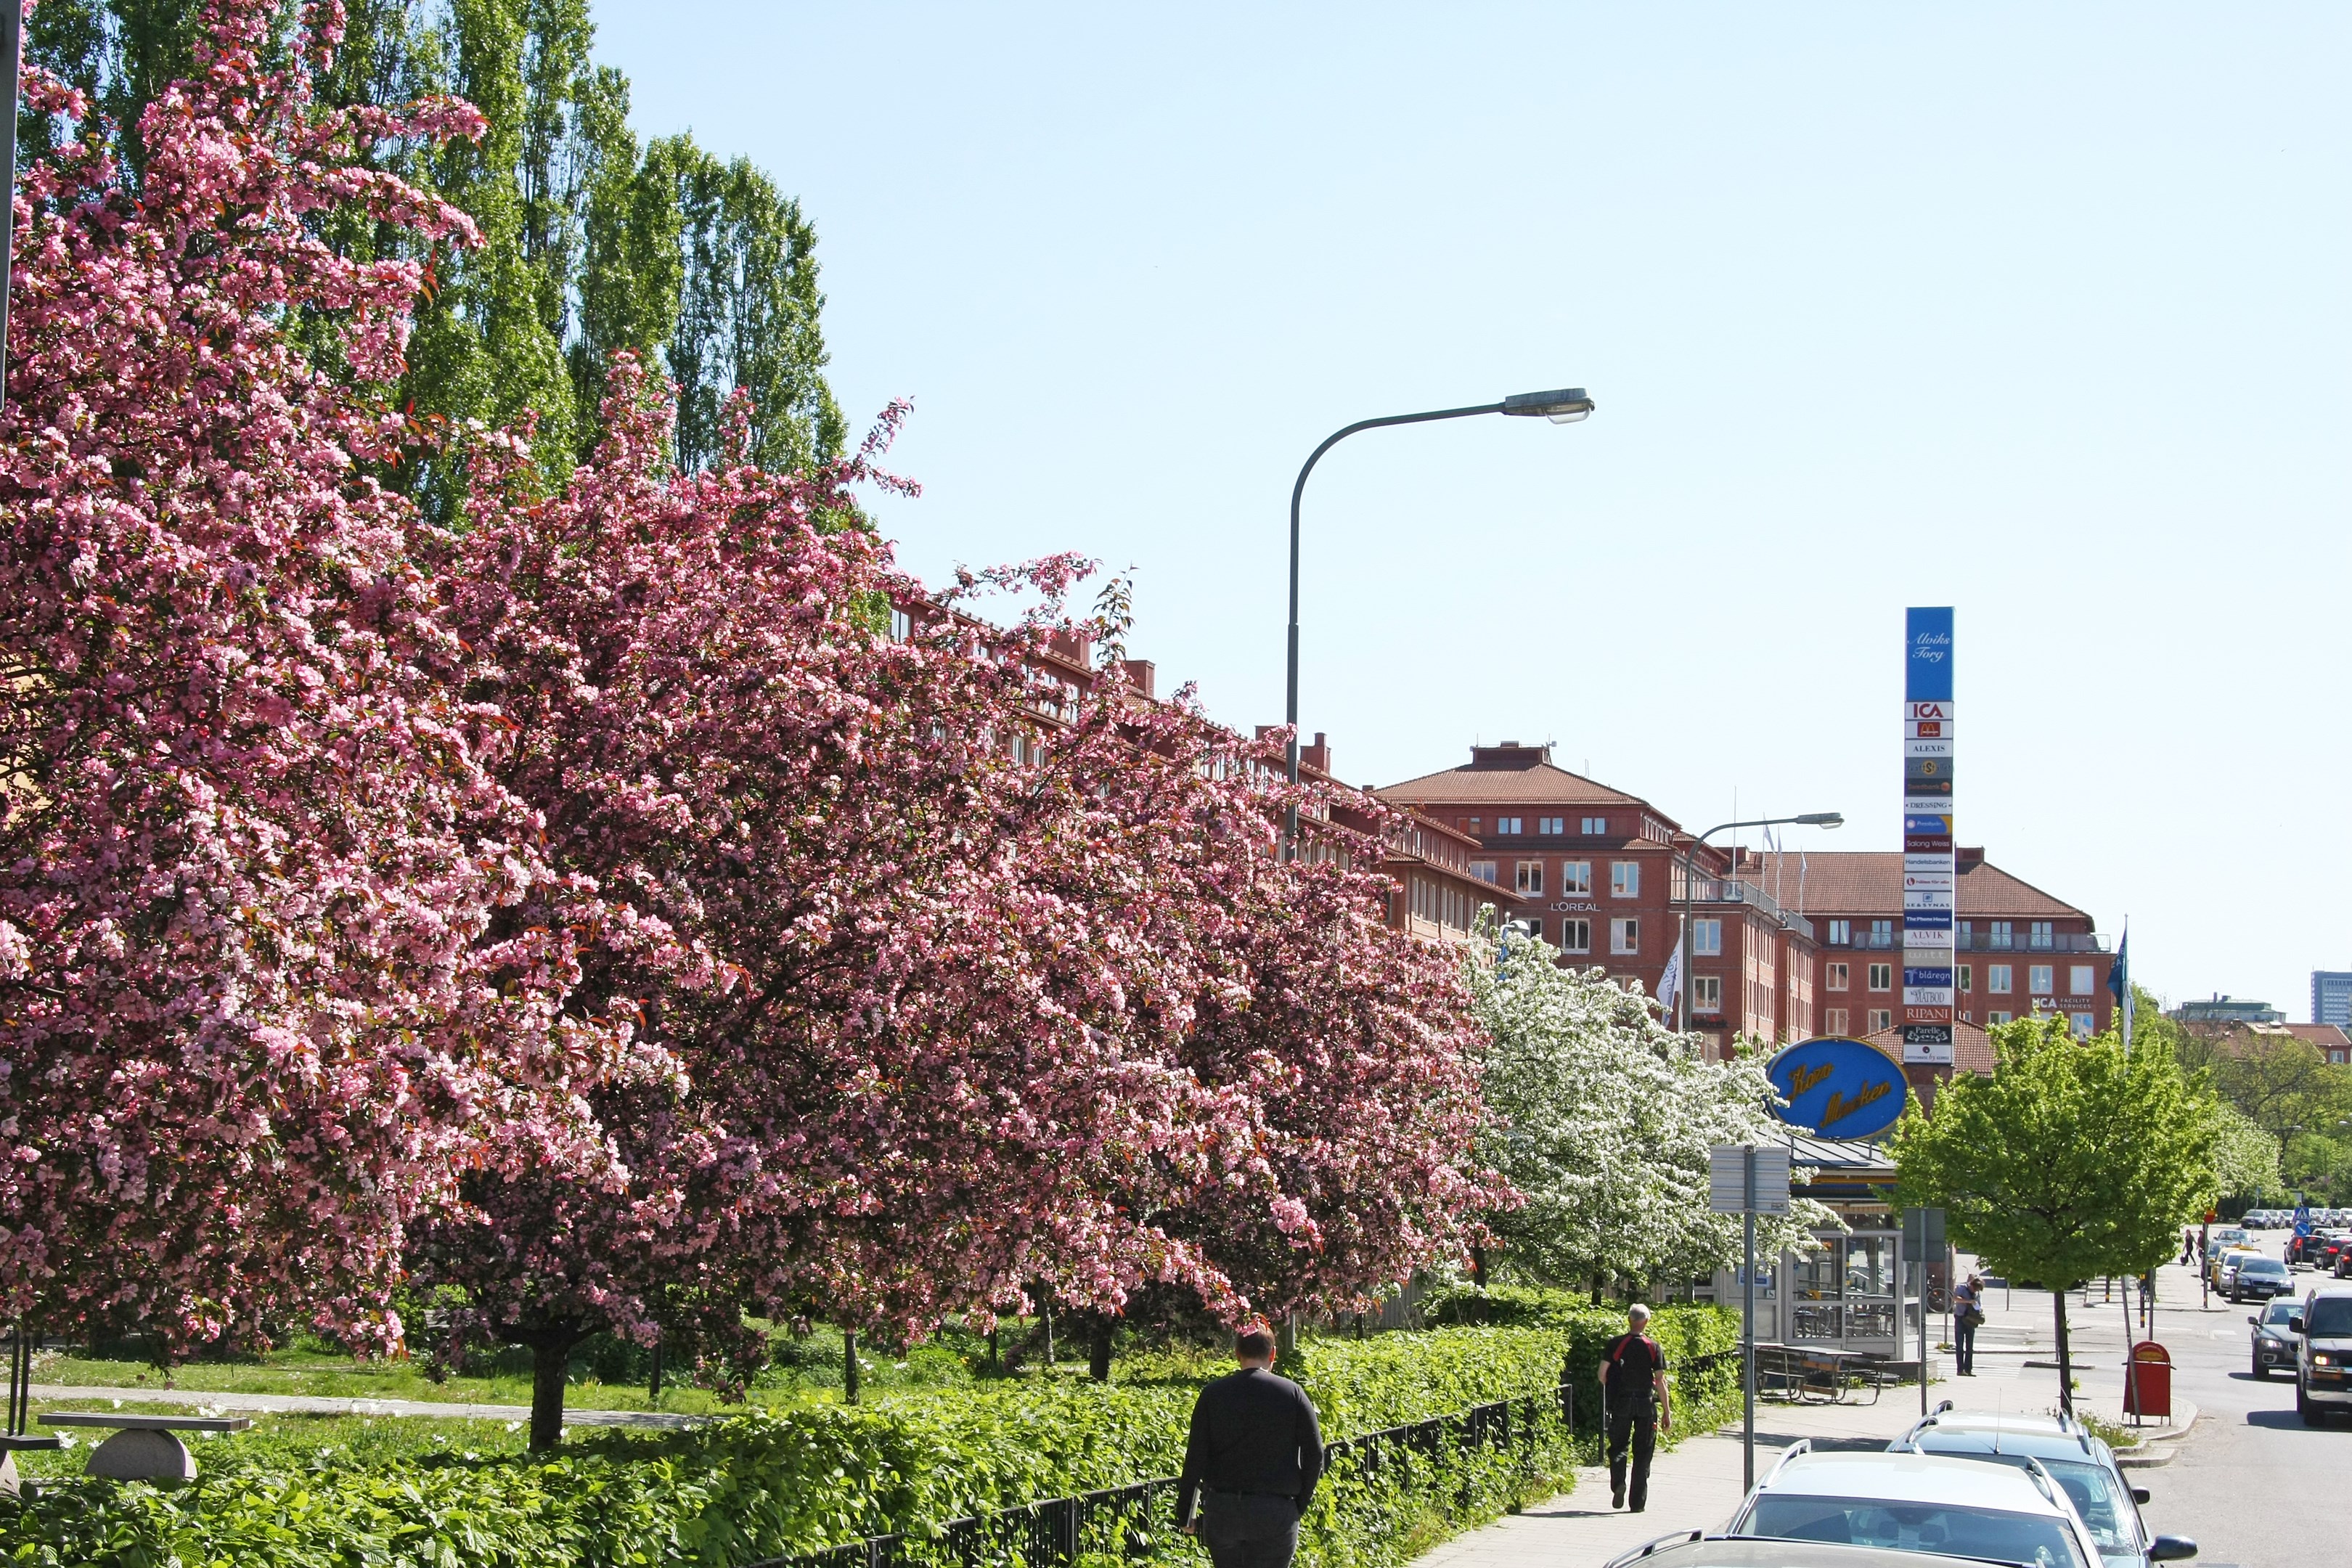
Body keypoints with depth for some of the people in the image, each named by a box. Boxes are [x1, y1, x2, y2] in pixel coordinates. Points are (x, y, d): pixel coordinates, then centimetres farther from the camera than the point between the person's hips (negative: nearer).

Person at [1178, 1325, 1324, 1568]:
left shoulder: (1213, 1394, 0)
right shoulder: (1292, 1393, -3)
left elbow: (1195, 1458, -1)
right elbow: (1314, 1454, -3)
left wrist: (1185, 1514, 6)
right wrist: (1300, 1504, 8)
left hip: (1221, 1511, 2)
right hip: (1275, 1512, -2)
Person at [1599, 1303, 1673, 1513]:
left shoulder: (1615, 1344, -2)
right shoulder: (1653, 1347, -3)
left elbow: (1602, 1374, -5)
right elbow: (1660, 1381, -4)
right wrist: (1667, 1413, 1)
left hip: (1621, 1403, 0)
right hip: (1646, 1405, 0)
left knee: (1618, 1446, 13)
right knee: (1642, 1452, 8)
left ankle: (1618, 1482, -14)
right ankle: (1638, 1502, 8)